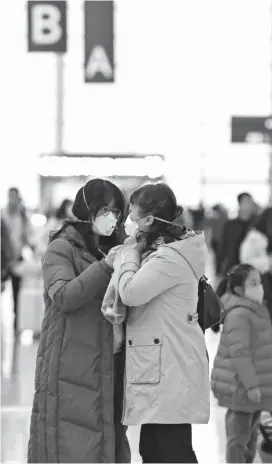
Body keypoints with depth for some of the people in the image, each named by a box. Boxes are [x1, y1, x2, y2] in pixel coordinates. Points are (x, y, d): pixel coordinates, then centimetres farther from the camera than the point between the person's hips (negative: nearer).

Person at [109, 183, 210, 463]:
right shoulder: (160, 252, 16)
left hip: (170, 373, -11)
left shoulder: (170, 257, -17)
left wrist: (130, 252, -9)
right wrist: (133, 251, 7)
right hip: (160, 369, 11)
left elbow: (130, 292, -24)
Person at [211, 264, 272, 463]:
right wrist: (251, 385, -24)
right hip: (240, 388, -10)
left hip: (254, 387, 10)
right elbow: (239, 353, -24)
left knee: (251, 435, 18)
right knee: (238, 437, -4)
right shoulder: (239, 314, -20)